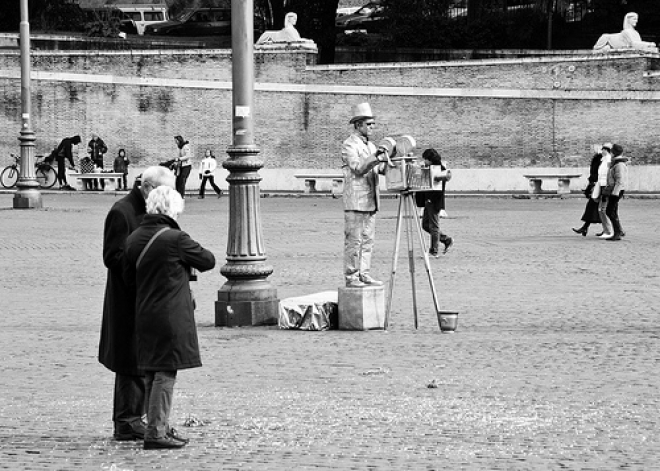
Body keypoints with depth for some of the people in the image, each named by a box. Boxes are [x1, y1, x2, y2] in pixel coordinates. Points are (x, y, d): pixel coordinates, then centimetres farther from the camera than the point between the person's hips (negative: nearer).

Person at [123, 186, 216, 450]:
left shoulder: (134, 239, 5)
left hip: (144, 316, 7)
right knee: (166, 373, -4)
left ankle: (159, 427, 23)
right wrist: (191, 259, 17)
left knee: (152, 374, 15)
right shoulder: (176, 239, -15)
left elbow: (128, 277, 14)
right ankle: (156, 433, -5)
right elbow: (208, 261, -4)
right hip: (172, 316, -7)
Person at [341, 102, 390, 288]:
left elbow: (381, 169, 17)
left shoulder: (371, 145, 19)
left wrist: (385, 161, -4)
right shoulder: (349, 145, -7)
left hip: (370, 201, 8)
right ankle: (351, 278, -4)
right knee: (354, 240, -6)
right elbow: (358, 168, -19)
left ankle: (364, 275, 13)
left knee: (367, 240, 8)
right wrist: (375, 157, -29)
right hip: (355, 201, -8)